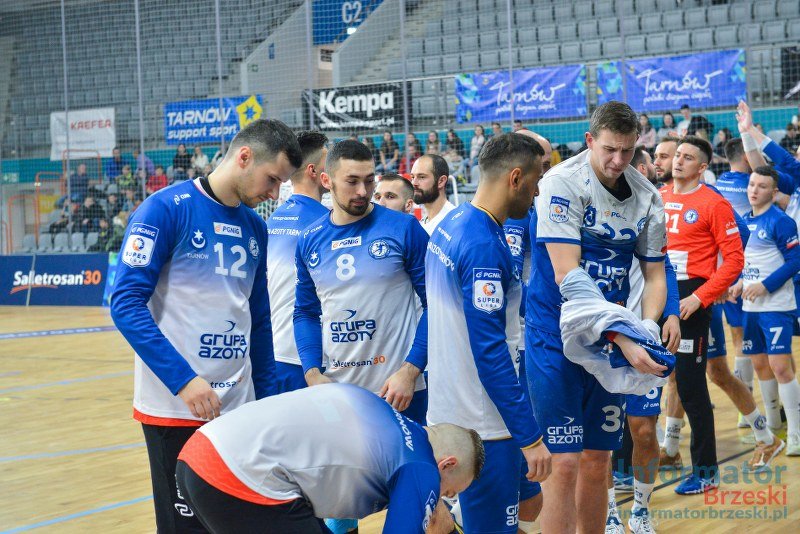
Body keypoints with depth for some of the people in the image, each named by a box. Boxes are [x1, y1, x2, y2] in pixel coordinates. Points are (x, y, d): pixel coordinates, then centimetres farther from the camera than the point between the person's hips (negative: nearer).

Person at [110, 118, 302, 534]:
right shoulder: (166, 210, -9)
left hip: (239, 407, 6)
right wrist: (184, 380, -22)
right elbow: (126, 304, -15)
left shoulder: (255, 229, 12)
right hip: (176, 408, -6)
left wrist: (267, 398, 13)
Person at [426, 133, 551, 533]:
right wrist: (530, 437, -22)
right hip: (482, 424, -10)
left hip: (448, 409, 10)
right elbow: (491, 351, -24)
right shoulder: (484, 245, -21)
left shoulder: (451, 224, 8)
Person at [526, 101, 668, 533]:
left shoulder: (647, 197, 4)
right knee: (565, 462, -8)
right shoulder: (562, 182, -14)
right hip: (556, 337, -5)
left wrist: (647, 326, -11)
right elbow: (567, 277, -21)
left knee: (597, 461, 11)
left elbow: (655, 274, 10)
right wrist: (623, 338, -26)